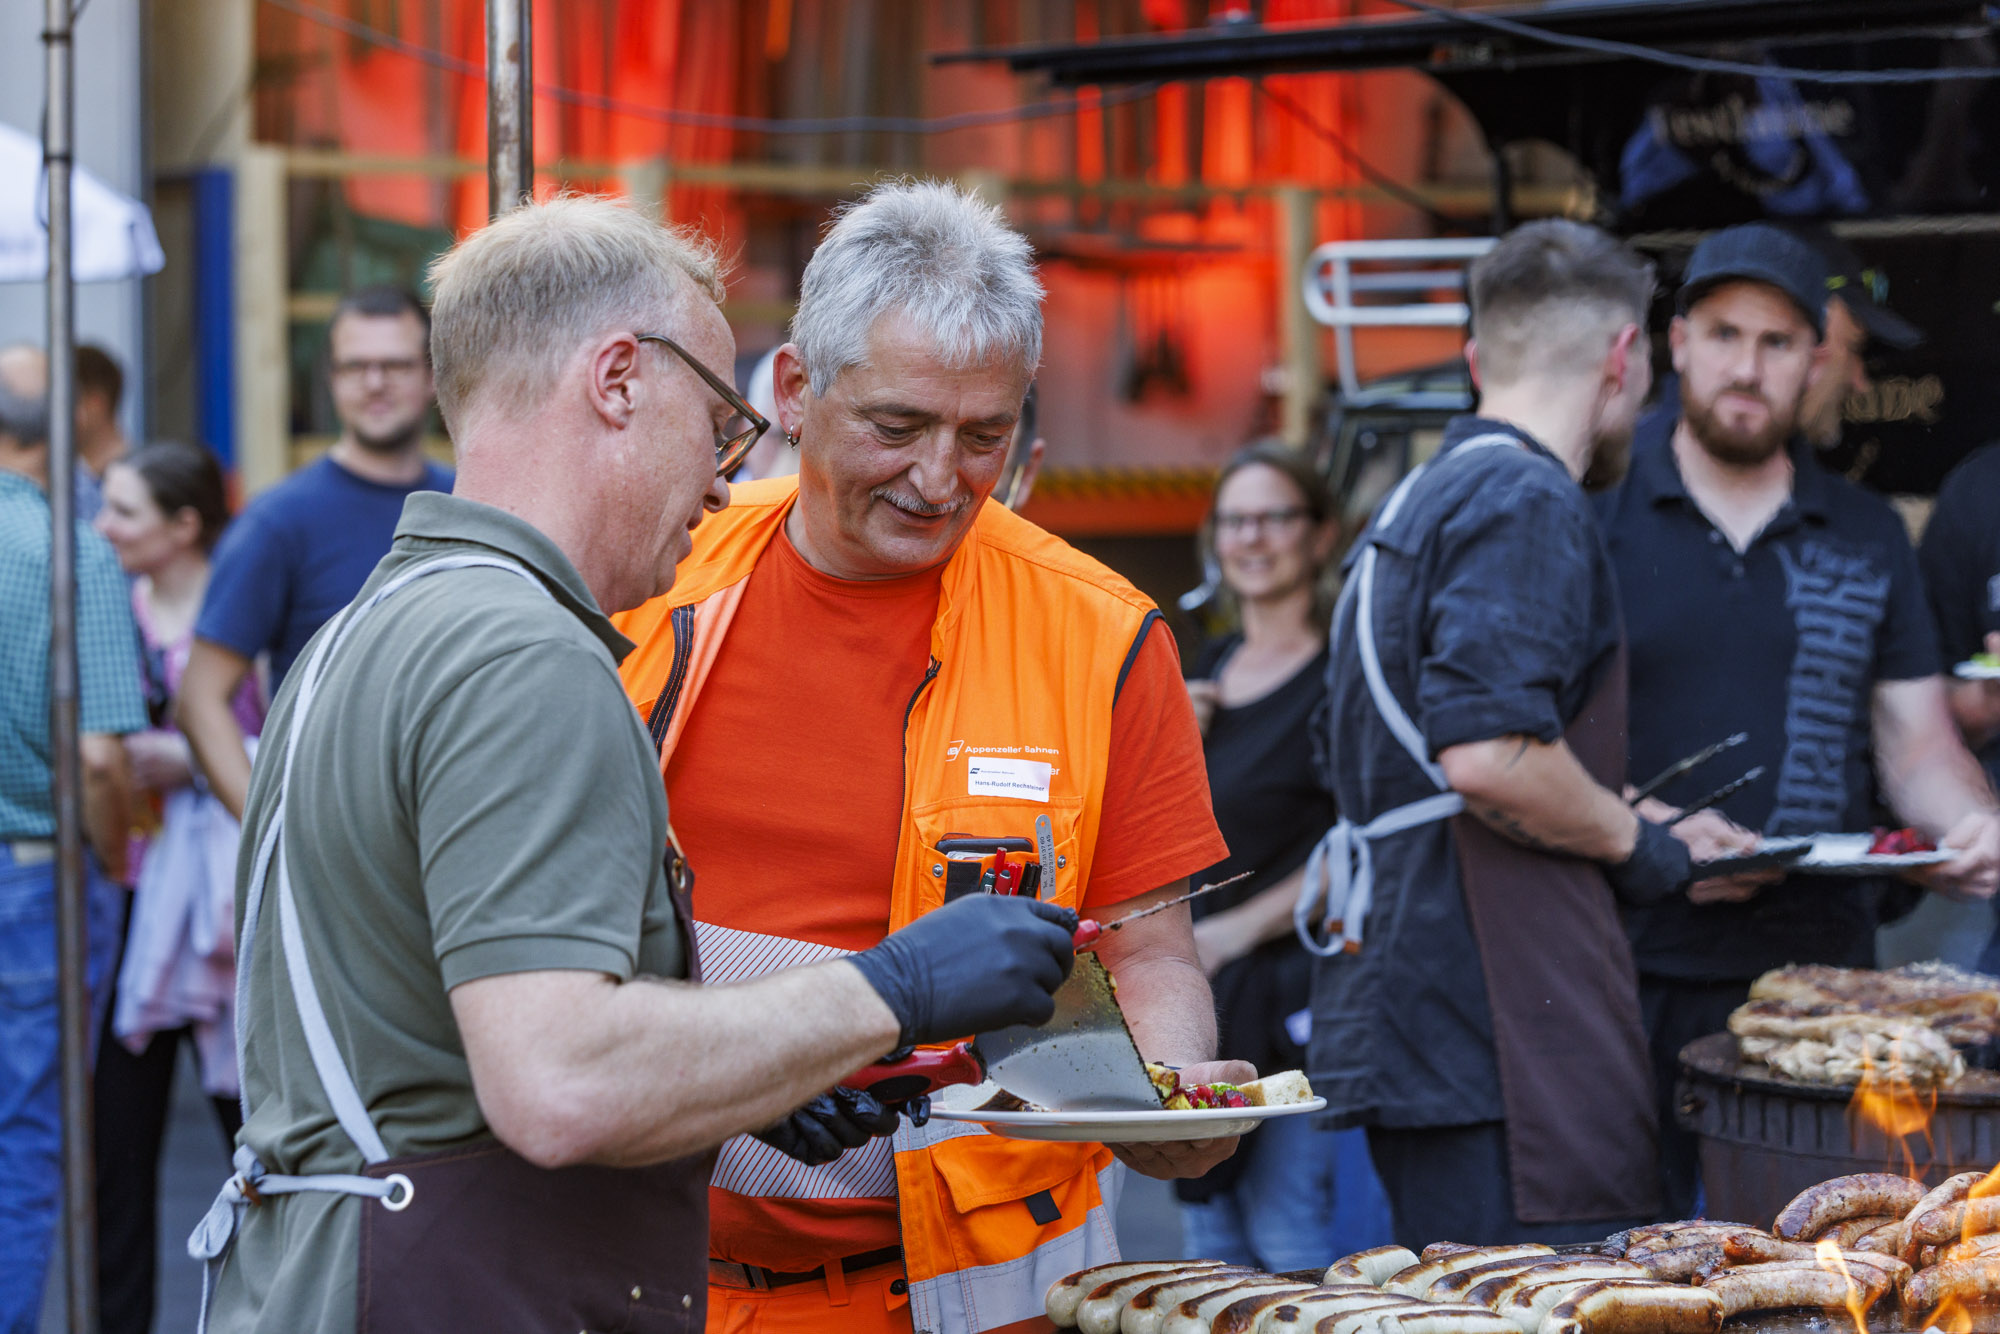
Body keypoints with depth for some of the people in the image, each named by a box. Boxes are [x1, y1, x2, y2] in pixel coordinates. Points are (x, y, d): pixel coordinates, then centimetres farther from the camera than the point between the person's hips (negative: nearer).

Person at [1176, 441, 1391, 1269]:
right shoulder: (1203, 674, 15)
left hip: (1289, 997, -7)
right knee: (1210, 1243, 10)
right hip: (1191, 996, 7)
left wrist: (1240, 928, -13)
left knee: (1291, 1238, -10)